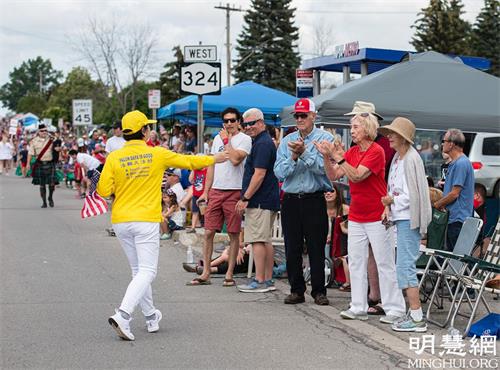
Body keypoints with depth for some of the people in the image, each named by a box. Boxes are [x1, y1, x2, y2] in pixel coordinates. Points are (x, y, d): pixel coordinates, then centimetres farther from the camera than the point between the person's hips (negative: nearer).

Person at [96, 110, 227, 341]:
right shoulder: (158, 154, -3)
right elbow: (188, 161, 10)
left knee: (138, 270, 16)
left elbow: (104, 191, -5)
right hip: (146, 221, -3)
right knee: (146, 272, -3)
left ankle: (151, 317, 26)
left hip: (120, 221, 4)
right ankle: (123, 315, -21)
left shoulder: (114, 158, -2)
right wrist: (214, 159, 25)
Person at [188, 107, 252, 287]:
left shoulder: (244, 139, -3)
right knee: (209, 232, 2)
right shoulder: (218, 138, 15)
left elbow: (235, 159, -20)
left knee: (234, 234, 2)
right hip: (215, 191, 5)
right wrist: (206, 191, 13)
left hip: (234, 191, -5)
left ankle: (229, 274, 9)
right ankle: (206, 273, 9)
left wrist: (226, 140, -8)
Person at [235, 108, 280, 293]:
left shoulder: (262, 144, -14)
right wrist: (246, 198, 21)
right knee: (266, 240, 11)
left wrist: (245, 198, -18)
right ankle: (268, 280, 15)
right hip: (268, 200, 11)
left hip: (260, 201, -11)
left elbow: (259, 174, -21)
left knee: (258, 240, -8)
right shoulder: (264, 141, 19)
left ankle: (260, 281, -7)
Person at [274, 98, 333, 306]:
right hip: (291, 201, 4)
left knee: (316, 248, 0)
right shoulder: (286, 141, 11)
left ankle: (319, 291, 8)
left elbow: (323, 168, -14)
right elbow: (279, 172, 2)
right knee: (292, 249, 6)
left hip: (315, 201, -3)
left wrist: (304, 152, -20)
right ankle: (296, 290, 15)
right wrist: (294, 157, -12)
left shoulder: (325, 139, 1)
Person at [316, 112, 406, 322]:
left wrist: (338, 157, -23)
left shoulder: (376, 151, -12)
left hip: (376, 216, -7)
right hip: (356, 217, 7)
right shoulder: (351, 152, 9)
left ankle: (394, 309, 3)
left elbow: (357, 176, -22)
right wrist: (327, 156, -9)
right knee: (356, 263, 7)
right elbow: (333, 176, 4)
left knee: (384, 263, -2)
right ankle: (358, 308, 14)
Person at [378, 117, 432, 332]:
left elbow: (414, 194, -18)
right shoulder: (397, 158, 14)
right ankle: (414, 312, 17)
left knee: (405, 266, -11)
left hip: (409, 219, -10)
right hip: (400, 218, 10)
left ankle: (417, 319, -9)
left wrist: (392, 200, -8)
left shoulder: (411, 158, -14)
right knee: (406, 266, 11)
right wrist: (388, 207, 2)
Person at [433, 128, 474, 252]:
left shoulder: (461, 163, -16)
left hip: (458, 218, -10)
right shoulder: (454, 163, 16)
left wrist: (437, 204, -6)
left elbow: (454, 193, -18)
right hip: (453, 217, 10)